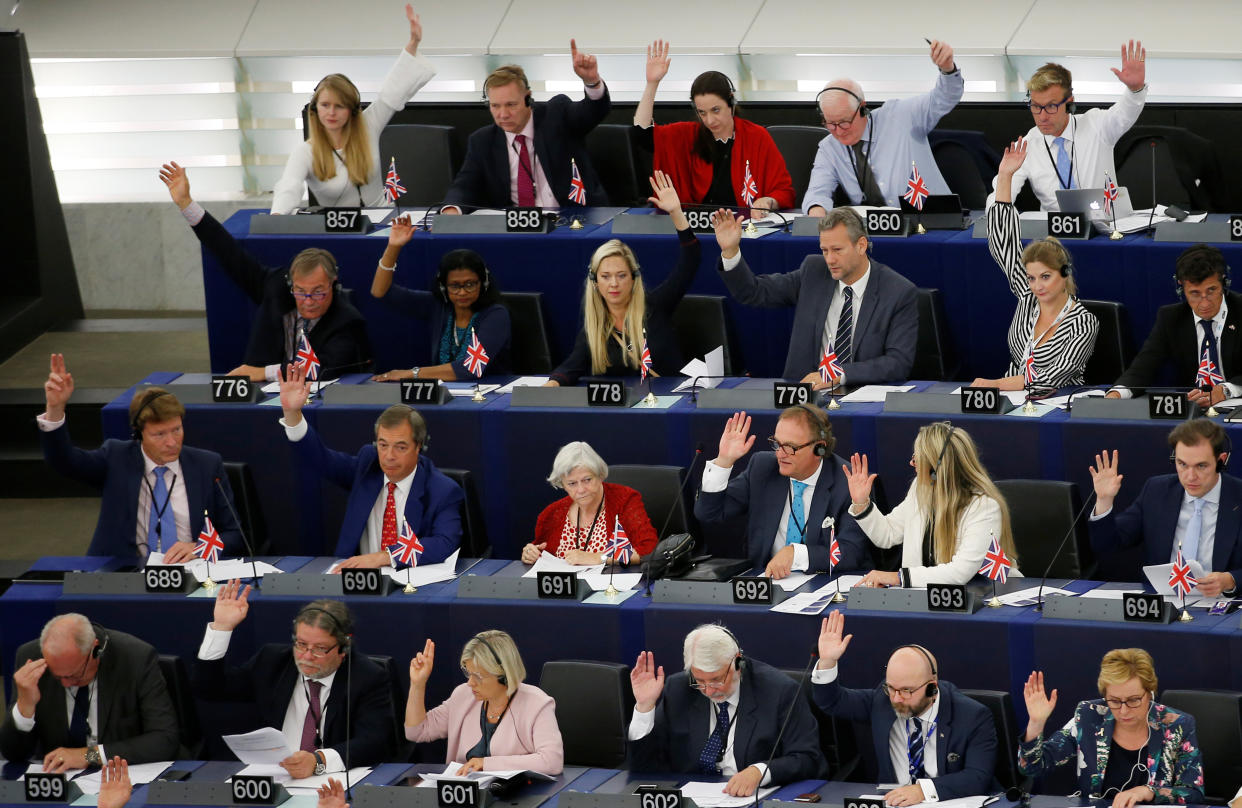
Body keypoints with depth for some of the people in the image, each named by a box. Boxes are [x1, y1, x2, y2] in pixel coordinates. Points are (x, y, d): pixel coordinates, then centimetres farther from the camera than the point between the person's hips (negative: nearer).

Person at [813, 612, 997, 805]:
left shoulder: (974, 718, -10)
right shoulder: (882, 699, 3)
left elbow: (978, 778, -19)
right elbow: (833, 702, 14)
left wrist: (924, 790, -32)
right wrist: (827, 661, -5)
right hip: (891, 802, 1)